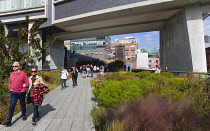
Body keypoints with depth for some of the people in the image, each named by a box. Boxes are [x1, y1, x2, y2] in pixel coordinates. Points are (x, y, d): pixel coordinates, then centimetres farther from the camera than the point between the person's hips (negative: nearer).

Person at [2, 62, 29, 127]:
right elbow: (10, 83, 19)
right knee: (12, 106, -2)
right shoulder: (11, 74, 6)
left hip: (21, 92, -2)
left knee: (23, 104, 13)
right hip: (13, 93, 3)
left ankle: (24, 115, 34)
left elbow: (27, 83, -5)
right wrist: (10, 88, 6)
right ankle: (8, 121, 0)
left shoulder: (23, 73, -7)